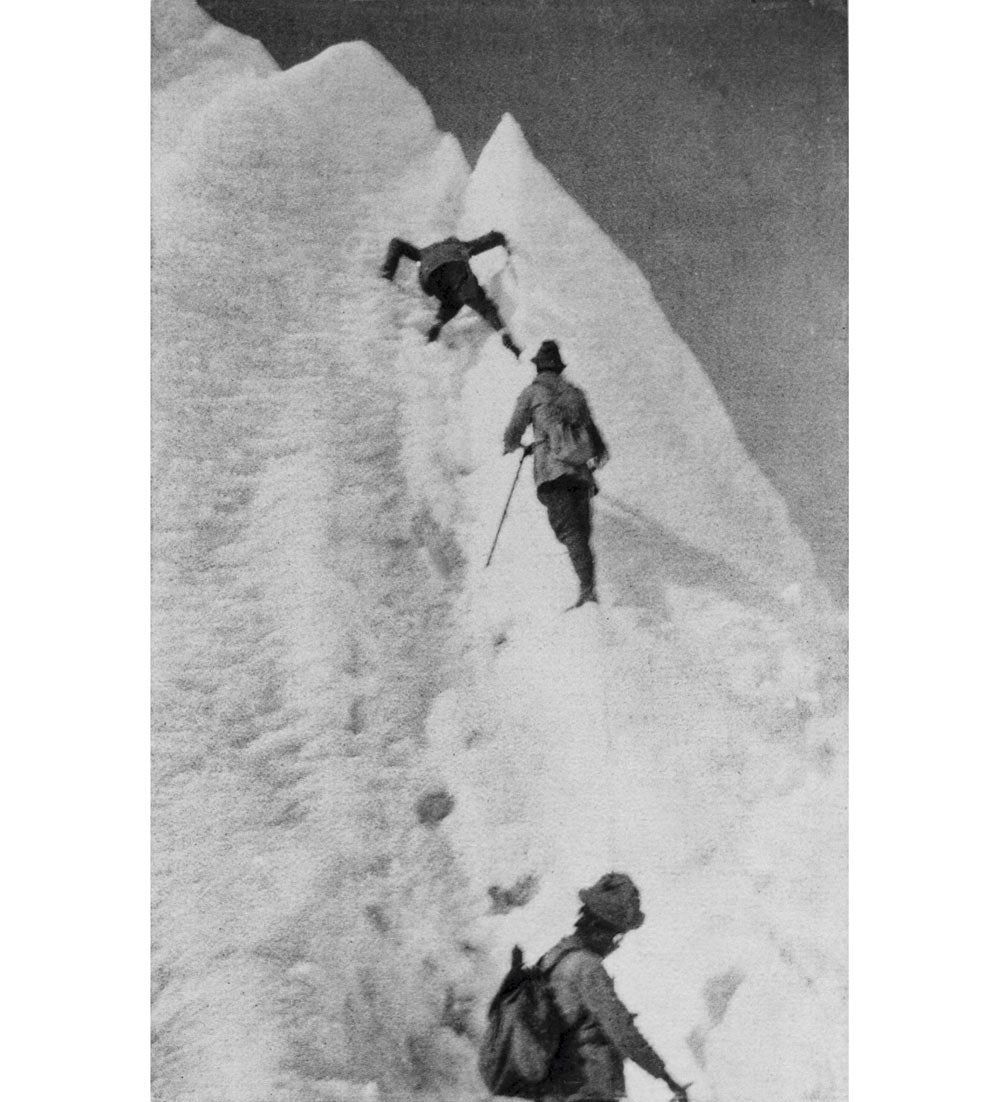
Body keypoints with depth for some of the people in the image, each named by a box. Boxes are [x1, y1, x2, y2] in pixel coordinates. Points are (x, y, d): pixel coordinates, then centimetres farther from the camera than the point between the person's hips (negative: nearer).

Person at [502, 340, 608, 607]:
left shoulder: (532, 393, 8)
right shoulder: (575, 393, 21)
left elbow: (514, 431, 11)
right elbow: (591, 429, 27)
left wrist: (509, 446, 34)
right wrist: (600, 453, 45)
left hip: (552, 470, -5)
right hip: (581, 472, 5)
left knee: (568, 530, -14)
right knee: (581, 532, 9)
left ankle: (587, 588, -28)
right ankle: (589, 589, 4)